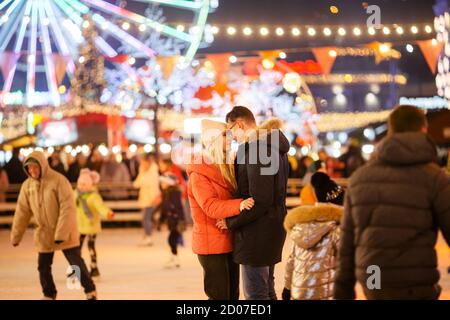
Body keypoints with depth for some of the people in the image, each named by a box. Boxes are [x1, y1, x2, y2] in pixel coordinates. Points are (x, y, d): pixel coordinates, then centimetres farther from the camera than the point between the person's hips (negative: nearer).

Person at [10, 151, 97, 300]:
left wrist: (61, 233, -25)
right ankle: (49, 295, 25)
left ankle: (90, 292, 14)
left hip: (65, 232, -5)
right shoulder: (27, 185, -2)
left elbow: (68, 208, -20)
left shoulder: (59, 180, -17)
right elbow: (22, 212, 5)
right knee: (43, 266, 9)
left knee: (76, 264, -1)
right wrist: (16, 236, 5)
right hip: (44, 234, 5)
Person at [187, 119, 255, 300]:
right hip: (212, 245, -8)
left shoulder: (226, 169, 13)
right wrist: (239, 205, -42)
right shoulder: (198, 174, -14)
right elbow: (211, 207, -28)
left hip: (229, 242, 9)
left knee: (232, 295, 12)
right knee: (219, 296, -7)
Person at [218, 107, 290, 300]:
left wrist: (231, 222, -14)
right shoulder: (275, 146, 12)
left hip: (257, 231, -10)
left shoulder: (256, 151, -20)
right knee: (267, 291, 19)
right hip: (273, 226, 10)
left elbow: (259, 201, -25)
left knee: (255, 294, -4)